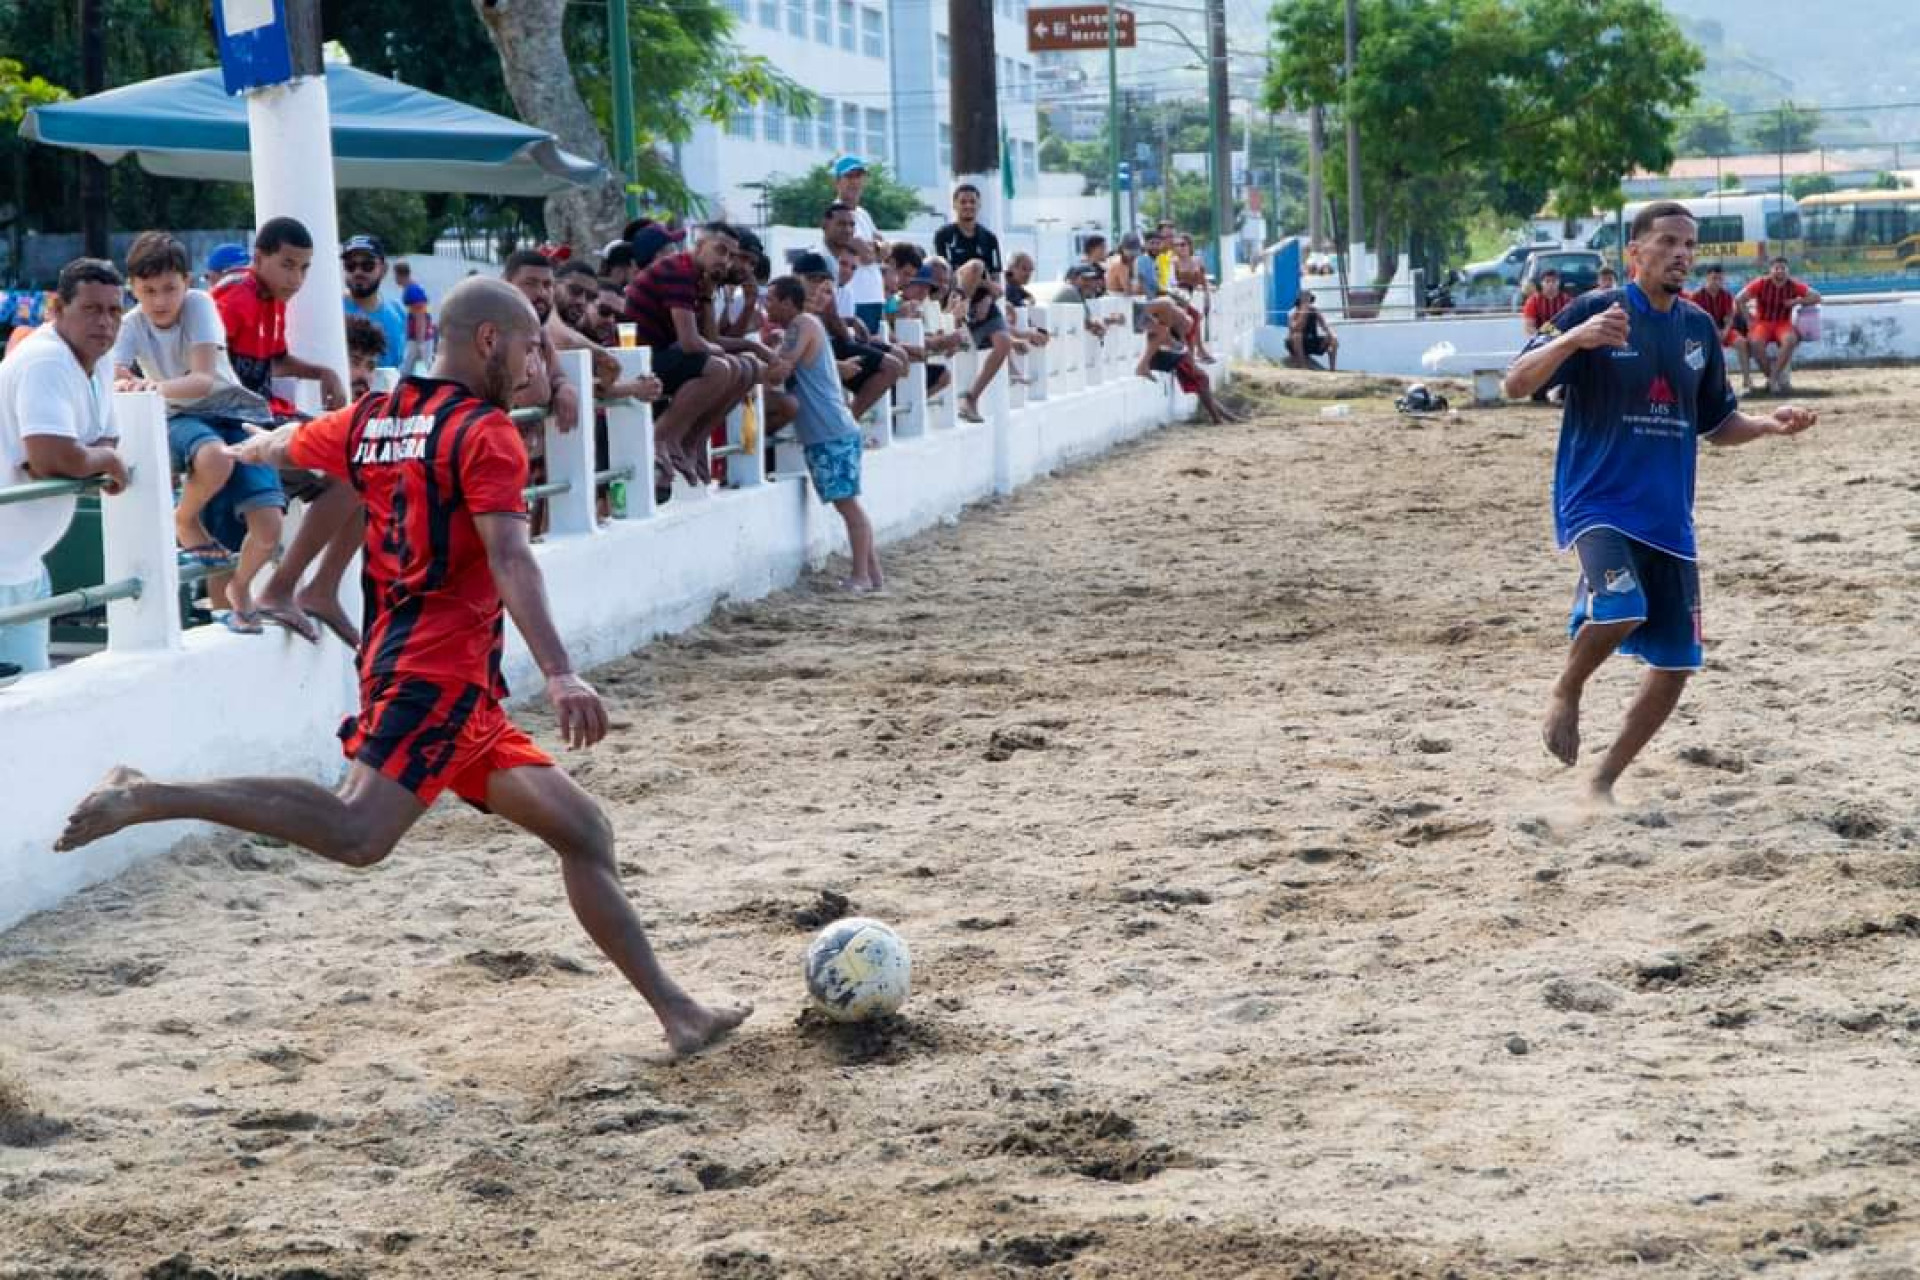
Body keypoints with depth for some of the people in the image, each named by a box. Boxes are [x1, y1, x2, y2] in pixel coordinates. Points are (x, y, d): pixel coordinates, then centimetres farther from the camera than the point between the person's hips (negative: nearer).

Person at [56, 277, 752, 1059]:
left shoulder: (370, 422, 18)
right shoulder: (486, 432, -6)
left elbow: (276, 447, 37)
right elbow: (510, 561, -21)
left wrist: (234, 453, 61)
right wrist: (559, 675, -31)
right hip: (439, 675, -10)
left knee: (582, 831, 10)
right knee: (357, 833, -27)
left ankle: (674, 1011, 10)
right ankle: (148, 798, -23)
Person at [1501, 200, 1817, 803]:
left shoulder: (1699, 328, 10)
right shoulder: (1596, 311, -6)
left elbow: (1717, 424, 20)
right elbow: (1516, 384, -13)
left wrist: (1770, 425, 0)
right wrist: (1574, 339, -30)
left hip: (1669, 519, 6)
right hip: (1597, 504, -6)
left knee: (1674, 666, 3)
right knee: (1622, 608, -33)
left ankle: (1602, 785, 20)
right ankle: (1565, 694, -2)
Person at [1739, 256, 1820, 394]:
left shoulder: (1793, 285, 1)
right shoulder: (1761, 284, -4)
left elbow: (1816, 296, -1)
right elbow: (1740, 299, -8)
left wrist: (1797, 301, -12)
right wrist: (1748, 320, -12)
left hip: (1783, 325, 1)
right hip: (1762, 323, -1)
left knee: (1791, 339, -34)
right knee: (1755, 342, -34)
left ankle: (1774, 377, -25)